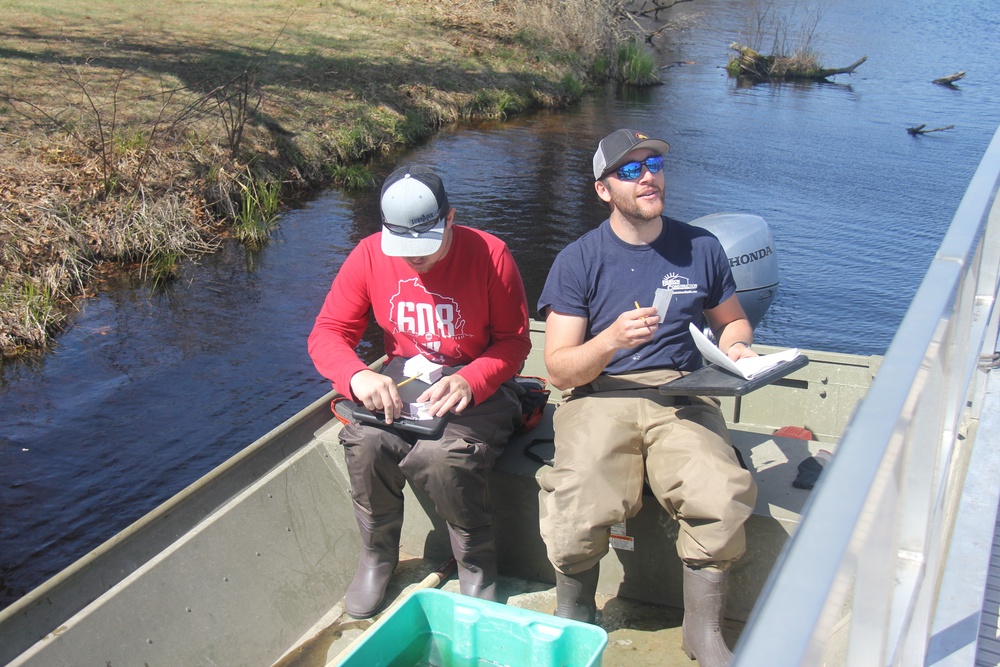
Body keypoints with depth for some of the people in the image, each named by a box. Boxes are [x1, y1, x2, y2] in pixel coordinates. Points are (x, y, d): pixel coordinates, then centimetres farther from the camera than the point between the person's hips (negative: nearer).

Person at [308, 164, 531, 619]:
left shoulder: (489, 255, -12)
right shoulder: (368, 256, -4)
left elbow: (514, 342, -8)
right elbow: (327, 333, -3)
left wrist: (470, 381, -28)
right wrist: (357, 377, -25)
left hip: (478, 388, -3)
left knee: (442, 455, -33)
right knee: (366, 442, -28)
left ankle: (477, 566, -3)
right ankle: (376, 557, 1)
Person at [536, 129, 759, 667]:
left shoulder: (701, 247, 12)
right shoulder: (578, 260, 3)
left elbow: (731, 320, 27)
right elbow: (559, 369, -2)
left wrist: (736, 346, 3)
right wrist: (612, 340, -20)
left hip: (681, 396, 2)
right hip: (599, 397, -2)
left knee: (723, 496, -29)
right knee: (579, 506, -30)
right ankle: (573, 618, 4)